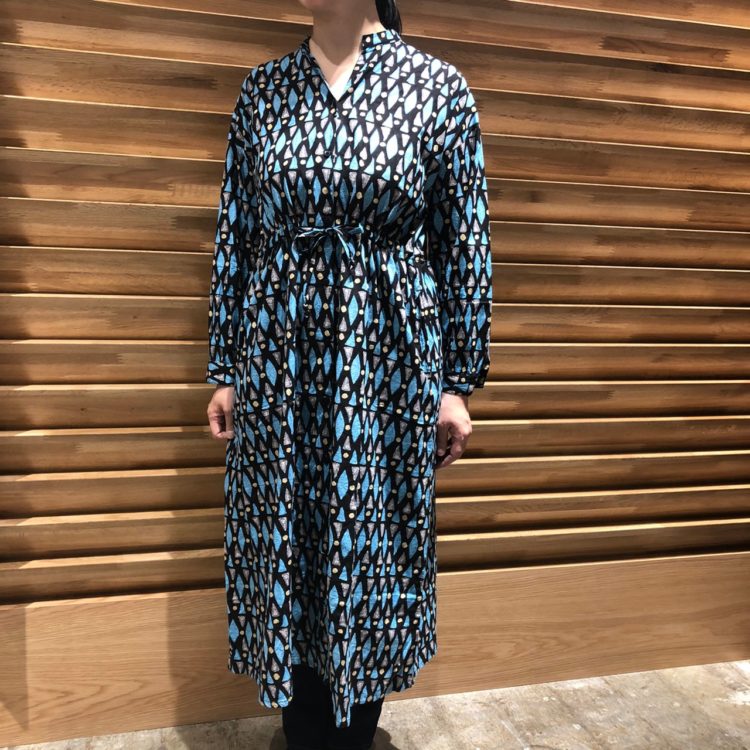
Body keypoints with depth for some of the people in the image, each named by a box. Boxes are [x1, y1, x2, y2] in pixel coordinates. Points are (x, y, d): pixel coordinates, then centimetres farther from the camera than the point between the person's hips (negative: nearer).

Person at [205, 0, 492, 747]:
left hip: (385, 365, -2)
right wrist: (223, 370, 7)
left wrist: (459, 382, -1)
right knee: (284, 548, 10)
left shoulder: (438, 86, -1)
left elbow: (465, 245, -1)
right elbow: (233, 237, 8)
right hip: (278, 362, 3)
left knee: (369, 551, 8)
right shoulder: (262, 88, 7)